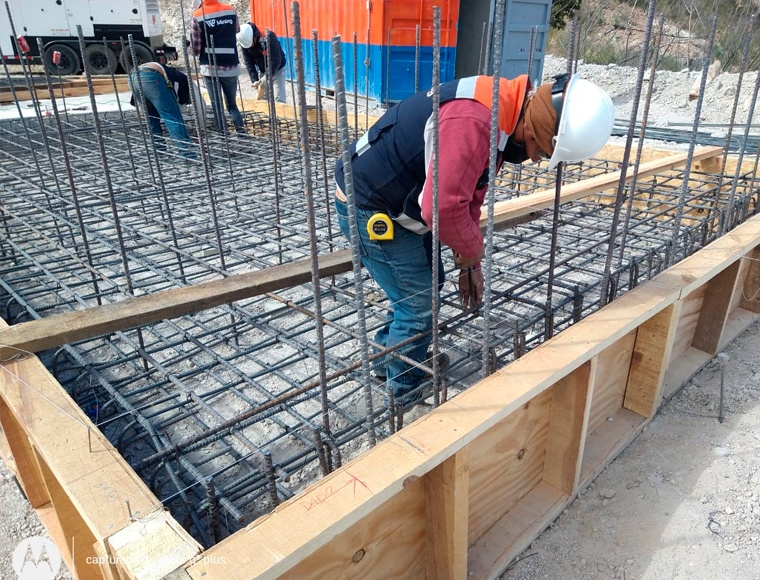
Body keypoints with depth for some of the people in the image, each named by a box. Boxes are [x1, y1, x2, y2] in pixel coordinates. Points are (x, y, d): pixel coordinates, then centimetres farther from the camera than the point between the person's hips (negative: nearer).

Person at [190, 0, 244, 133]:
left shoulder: (198, 17, -7)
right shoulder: (231, 11, 3)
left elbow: (195, 49, -3)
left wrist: (192, 50, 18)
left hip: (210, 67, -2)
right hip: (231, 66, 3)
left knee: (217, 106, 5)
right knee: (232, 104, 15)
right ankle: (241, 133, 2)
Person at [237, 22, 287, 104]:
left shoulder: (268, 37, -28)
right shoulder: (244, 42, -13)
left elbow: (276, 60, -26)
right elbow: (248, 62, -8)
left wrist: (266, 77, -29)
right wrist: (254, 80, -17)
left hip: (277, 69, -5)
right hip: (262, 70, 5)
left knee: (279, 99, -12)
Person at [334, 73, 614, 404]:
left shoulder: (499, 110, 5)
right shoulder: (474, 122, -30)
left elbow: (468, 196, 11)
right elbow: (444, 207, -33)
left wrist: (470, 265, 12)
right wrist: (473, 251, -12)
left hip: (395, 201, 10)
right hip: (369, 208, -10)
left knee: (427, 284, 20)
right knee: (419, 303, -1)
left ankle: (389, 360, 40)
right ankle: (405, 393, 21)